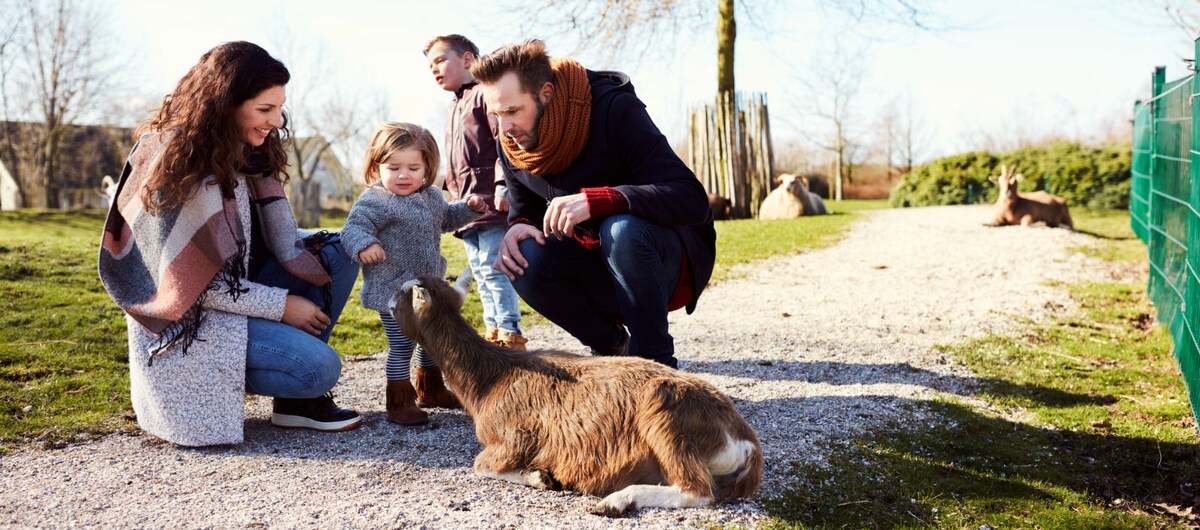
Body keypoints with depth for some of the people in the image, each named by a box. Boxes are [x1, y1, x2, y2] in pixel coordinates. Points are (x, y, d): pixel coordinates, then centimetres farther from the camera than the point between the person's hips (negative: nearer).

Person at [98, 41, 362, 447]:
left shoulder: (244, 151, 2)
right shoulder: (179, 165, -23)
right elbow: (191, 283, -22)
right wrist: (282, 305, -17)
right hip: (189, 321, -9)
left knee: (337, 254, -2)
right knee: (321, 367, -22)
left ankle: (301, 399, -1)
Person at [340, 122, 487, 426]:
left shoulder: (431, 196, 7)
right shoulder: (375, 201, -18)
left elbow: (446, 218, 26)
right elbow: (353, 227, -27)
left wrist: (469, 208, 11)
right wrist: (364, 244, -47)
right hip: (393, 291, -8)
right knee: (401, 346, -5)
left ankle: (429, 389, 40)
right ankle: (399, 403, 9)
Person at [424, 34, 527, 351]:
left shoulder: (484, 93, -6)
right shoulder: (454, 108, 24)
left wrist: (503, 185, -23)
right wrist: (453, 191, 25)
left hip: (491, 201, -10)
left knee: (493, 269, -10)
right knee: (481, 273, 11)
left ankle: (510, 334, -6)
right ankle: (493, 330, 18)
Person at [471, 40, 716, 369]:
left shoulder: (615, 110, -23)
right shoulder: (512, 146, -6)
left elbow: (693, 199, -31)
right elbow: (523, 213, 8)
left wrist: (595, 200, -42)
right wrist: (517, 230, -19)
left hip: (672, 253, -5)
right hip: (600, 269, 5)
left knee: (622, 229, -36)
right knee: (526, 259, -23)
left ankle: (657, 363, -19)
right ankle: (612, 347, 1)